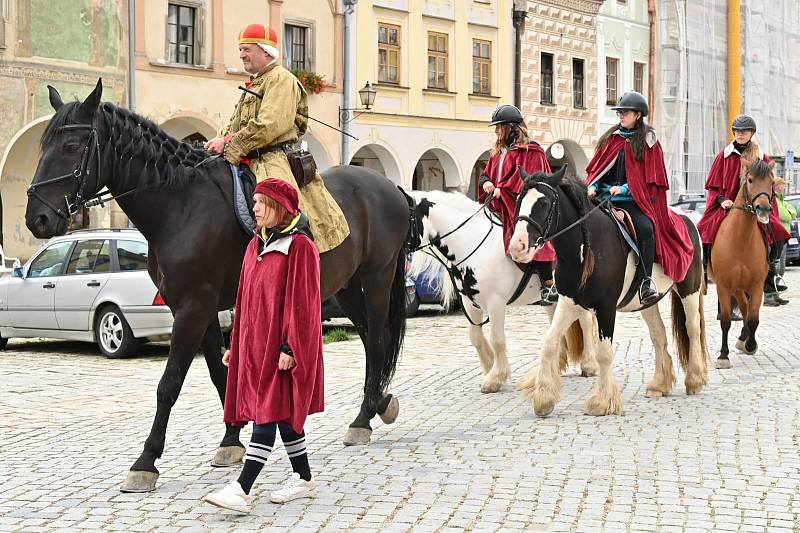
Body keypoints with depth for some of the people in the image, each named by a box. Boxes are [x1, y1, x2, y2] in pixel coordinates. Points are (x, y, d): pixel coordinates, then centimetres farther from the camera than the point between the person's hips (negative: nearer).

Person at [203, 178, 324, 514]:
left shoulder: (299, 247, -11)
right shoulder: (256, 245, 14)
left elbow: (301, 302, -15)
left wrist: (289, 347, -19)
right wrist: (235, 345, 16)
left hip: (278, 346, -8)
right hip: (255, 343, 8)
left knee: (268, 413, -10)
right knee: (282, 413, 12)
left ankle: (241, 491, -16)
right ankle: (303, 480, 23)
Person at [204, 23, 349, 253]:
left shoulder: (281, 78, -5)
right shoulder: (254, 84, 26)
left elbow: (269, 126, -18)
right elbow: (235, 125, 28)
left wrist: (229, 144, -15)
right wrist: (221, 139, 5)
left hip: (273, 161, -10)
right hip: (248, 163, 10)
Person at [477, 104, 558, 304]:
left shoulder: (530, 151, -7)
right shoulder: (498, 153, 19)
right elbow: (486, 174, 21)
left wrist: (503, 189, -19)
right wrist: (486, 183, -3)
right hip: (501, 209, 9)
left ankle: (549, 286, -11)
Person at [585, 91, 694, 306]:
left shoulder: (648, 142, 5)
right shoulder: (611, 139, 15)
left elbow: (649, 178, 0)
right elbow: (596, 169, 17)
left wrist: (623, 188, -13)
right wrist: (592, 187, -4)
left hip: (632, 200, -4)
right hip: (604, 197, 4)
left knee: (646, 228, -31)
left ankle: (647, 281, -27)